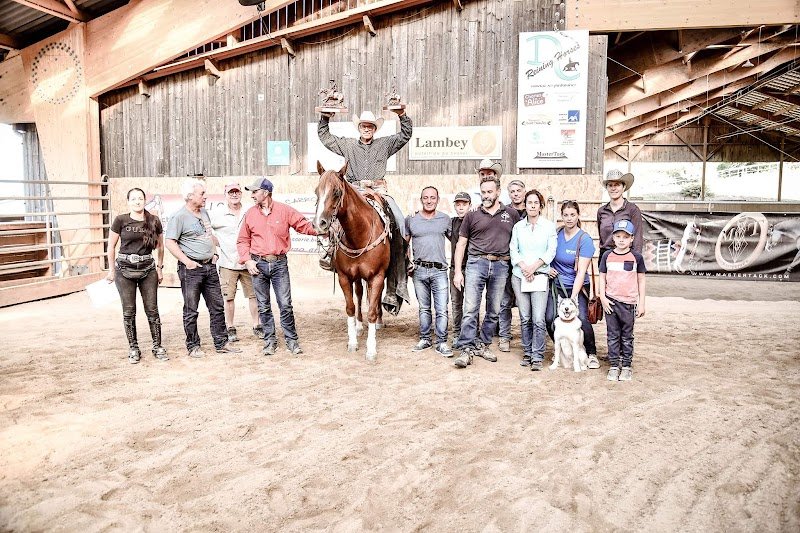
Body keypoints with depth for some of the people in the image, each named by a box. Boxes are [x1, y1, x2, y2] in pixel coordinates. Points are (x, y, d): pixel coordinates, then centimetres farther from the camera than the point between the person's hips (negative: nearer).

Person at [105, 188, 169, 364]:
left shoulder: (154, 221, 3)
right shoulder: (121, 221, -2)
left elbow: (160, 246, 15)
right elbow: (111, 246, 5)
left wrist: (160, 268, 14)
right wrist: (111, 270, 6)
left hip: (148, 269, 1)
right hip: (125, 269, -1)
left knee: (152, 309, 2)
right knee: (129, 311, 4)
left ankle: (158, 347, 13)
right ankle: (133, 348, 16)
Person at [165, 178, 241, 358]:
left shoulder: (204, 213, 13)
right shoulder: (179, 217, -10)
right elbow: (170, 242, -14)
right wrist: (187, 261, -18)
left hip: (210, 266, 7)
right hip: (191, 269, -7)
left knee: (217, 307, 9)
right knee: (191, 310, 3)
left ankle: (221, 343, 17)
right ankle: (193, 346, 13)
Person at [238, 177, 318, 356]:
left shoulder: (285, 210, -2)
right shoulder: (250, 214, 5)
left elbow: (305, 226, -2)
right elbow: (242, 240, 10)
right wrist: (247, 260, -2)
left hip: (279, 263, -2)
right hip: (258, 264, 2)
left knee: (285, 305, -1)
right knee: (263, 306, 9)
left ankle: (292, 340, 13)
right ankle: (270, 341, 21)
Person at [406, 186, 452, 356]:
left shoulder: (445, 219, 6)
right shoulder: (411, 220, 5)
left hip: (439, 270, -1)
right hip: (419, 270, 1)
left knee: (442, 309, -3)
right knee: (423, 308, 12)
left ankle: (442, 342, 7)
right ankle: (425, 339, 24)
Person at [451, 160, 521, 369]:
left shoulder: (512, 214, 8)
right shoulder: (472, 216, 5)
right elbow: (461, 244, 6)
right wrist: (457, 272, 0)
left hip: (501, 266, 2)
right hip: (476, 263, -2)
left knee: (494, 311, 9)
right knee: (470, 309, -7)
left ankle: (482, 345, 22)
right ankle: (467, 349, -2)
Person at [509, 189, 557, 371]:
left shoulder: (549, 226, 6)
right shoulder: (518, 226, 12)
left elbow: (551, 251, -1)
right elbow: (513, 250, 6)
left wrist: (534, 267, -10)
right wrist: (523, 267, -9)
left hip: (540, 276, -2)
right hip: (519, 275, 2)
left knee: (538, 319, -9)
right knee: (525, 318, 4)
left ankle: (537, 357, -1)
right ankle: (527, 353, 15)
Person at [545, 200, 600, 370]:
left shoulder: (585, 239, -11)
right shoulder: (556, 234, 2)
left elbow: (581, 272, -17)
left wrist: (573, 297, -23)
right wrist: (548, 267, -3)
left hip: (578, 286, -3)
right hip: (557, 284, 3)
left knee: (582, 319, -20)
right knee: (550, 318, -13)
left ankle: (592, 353, 4)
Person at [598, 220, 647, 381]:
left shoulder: (636, 257, 0)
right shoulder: (607, 256, 3)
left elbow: (641, 280, 4)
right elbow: (602, 278, 7)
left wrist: (641, 303, 1)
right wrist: (603, 298, -4)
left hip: (628, 302, -1)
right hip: (610, 301, 1)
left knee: (627, 336, 8)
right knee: (613, 335, 7)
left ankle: (627, 366, 18)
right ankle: (614, 365, 16)